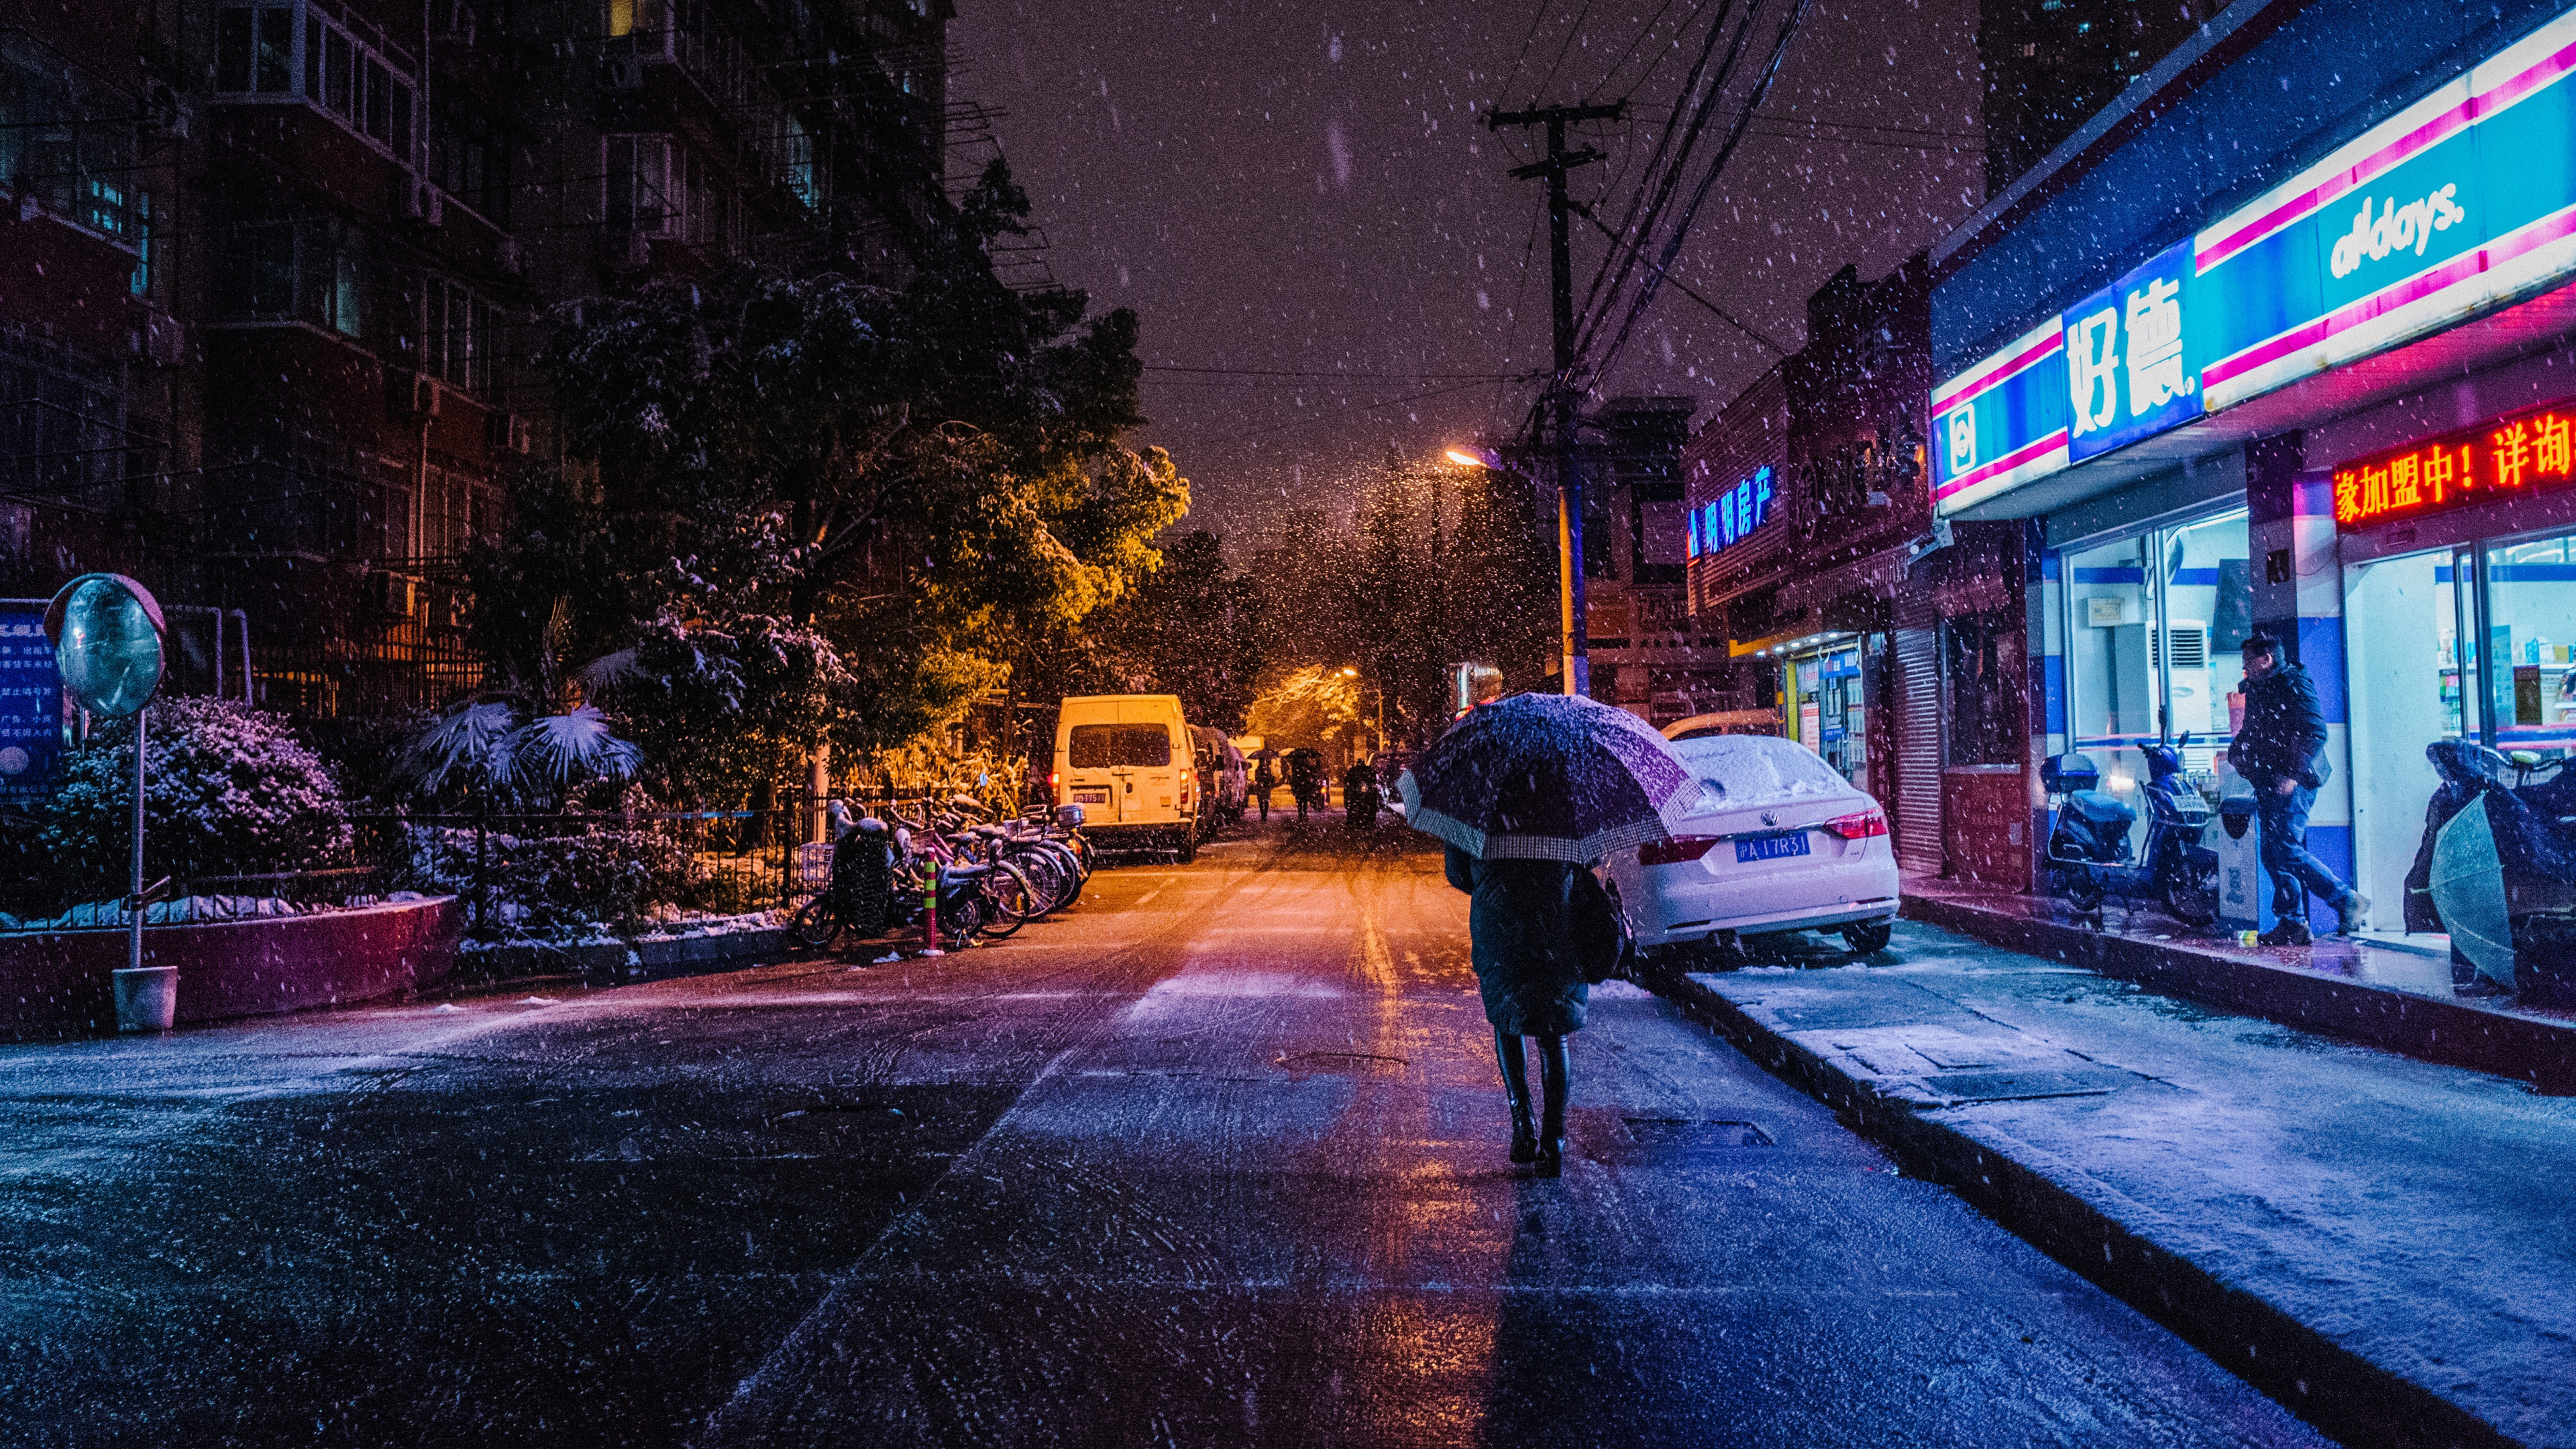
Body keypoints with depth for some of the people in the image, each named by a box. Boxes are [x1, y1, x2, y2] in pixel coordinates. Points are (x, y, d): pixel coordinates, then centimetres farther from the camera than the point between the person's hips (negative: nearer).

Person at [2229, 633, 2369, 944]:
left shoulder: (2293, 684, -9)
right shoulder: (2257, 689, 18)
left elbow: (2315, 733, -17)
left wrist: (2293, 774, -22)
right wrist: (2236, 752, 10)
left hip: (2293, 783, -9)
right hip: (2269, 784, 9)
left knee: (2288, 851, -15)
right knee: (2272, 855, 7)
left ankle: (2347, 900, -4)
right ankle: (2294, 924, 12)